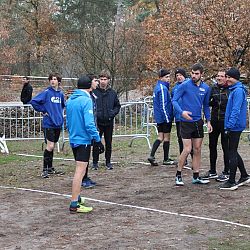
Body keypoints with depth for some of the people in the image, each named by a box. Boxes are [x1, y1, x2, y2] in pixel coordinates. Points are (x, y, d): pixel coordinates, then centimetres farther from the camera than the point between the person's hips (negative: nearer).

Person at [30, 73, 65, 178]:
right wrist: (43, 110, -10)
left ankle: (50, 168, 22)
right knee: (50, 146, -11)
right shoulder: (46, 92, -9)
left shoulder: (61, 93, 8)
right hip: (48, 123, -6)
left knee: (52, 146, 13)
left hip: (58, 123, 6)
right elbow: (33, 101, -13)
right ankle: (45, 170, -5)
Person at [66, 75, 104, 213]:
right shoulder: (86, 100, -15)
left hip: (73, 140, 8)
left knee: (79, 169, 22)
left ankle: (77, 198, 32)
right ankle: (74, 204, -8)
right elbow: (89, 124, -21)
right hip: (84, 140, -8)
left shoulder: (70, 100, 9)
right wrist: (97, 140, -17)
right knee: (80, 171, -8)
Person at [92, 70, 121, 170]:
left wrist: (113, 113, -4)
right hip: (97, 122, -2)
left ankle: (108, 161, 21)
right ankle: (95, 162, 12)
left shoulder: (112, 93, 3)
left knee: (109, 143, 10)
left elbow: (117, 105, 12)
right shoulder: (94, 92, -5)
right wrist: (94, 114, -12)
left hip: (109, 122, 2)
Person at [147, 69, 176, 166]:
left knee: (160, 137, 11)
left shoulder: (157, 87, 13)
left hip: (159, 118, 9)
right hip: (164, 117, -9)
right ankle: (166, 159, 8)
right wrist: (167, 118, -20)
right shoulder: (163, 88, -17)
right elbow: (163, 105, -21)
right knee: (166, 137, 1)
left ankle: (152, 156, 2)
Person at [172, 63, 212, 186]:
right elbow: (174, 100, -8)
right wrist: (181, 112, -25)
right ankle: (178, 175, 8)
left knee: (197, 150, 8)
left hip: (198, 122, 5)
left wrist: (208, 121, 8)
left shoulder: (206, 88, 4)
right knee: (187, 150, -8)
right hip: (186, 122, -5)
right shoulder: (184, 85, -10)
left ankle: (196, 177, 16)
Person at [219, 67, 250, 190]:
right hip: (234, 126, 10)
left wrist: (230, 126, -23)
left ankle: (231, 182, -1)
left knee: (232, 153, -5)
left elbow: (236, 110, -22)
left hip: (235, 126, -10)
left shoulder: (238, 91, -15)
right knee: (233, 152, 16)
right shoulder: (234, 90, 16)